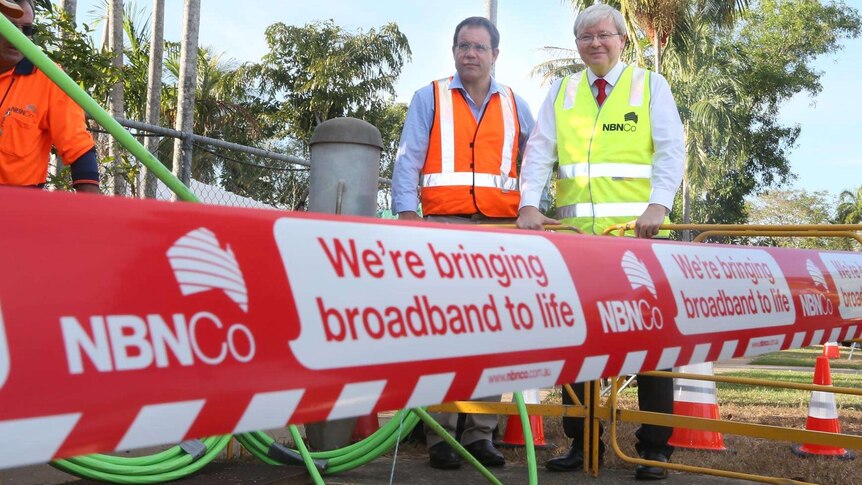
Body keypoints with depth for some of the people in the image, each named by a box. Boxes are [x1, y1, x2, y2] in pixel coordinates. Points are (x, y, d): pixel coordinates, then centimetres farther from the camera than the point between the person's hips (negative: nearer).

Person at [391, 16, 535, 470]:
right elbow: (407, 162, 3)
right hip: (444, 227, -2)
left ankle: (480, 432, 6)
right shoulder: (429, 98, 10)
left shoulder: (514, 106, 18)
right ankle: (440, 434, -2)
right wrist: (407, 216, -8)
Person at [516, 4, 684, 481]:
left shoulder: (651, 85, 9)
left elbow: (671, 150, -1)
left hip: (636, 232, -2)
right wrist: (529, 205, -9)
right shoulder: (561, 93, 16)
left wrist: (657, 205, -17)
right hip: (575, 232, 3)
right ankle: (582, 443, 13)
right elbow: (539, 152, 8)